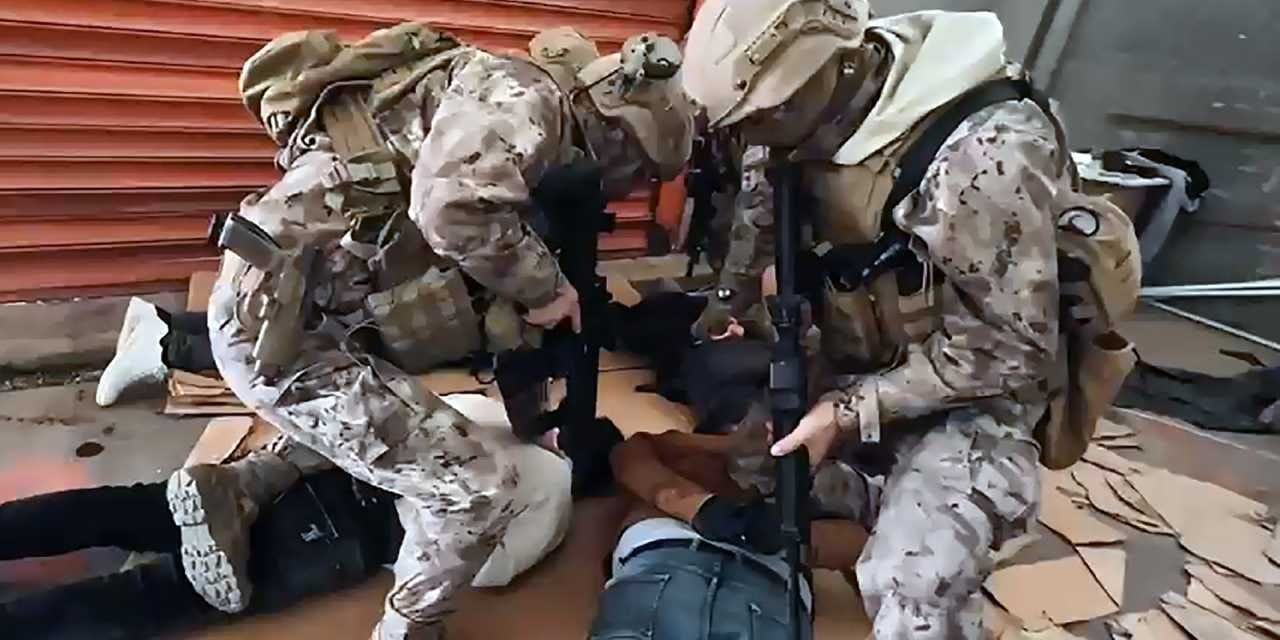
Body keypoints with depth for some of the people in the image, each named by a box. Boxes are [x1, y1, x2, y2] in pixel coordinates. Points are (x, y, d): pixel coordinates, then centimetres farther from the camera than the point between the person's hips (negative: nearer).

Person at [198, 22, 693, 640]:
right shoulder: (523, 95, -11)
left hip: (283, 309, 10)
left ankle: (228, 497, 30)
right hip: (279, 323, -10)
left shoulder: (516, 130, 19)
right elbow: (454, 208, -33)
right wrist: (546, 286, -12)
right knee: (478, 489, -7)